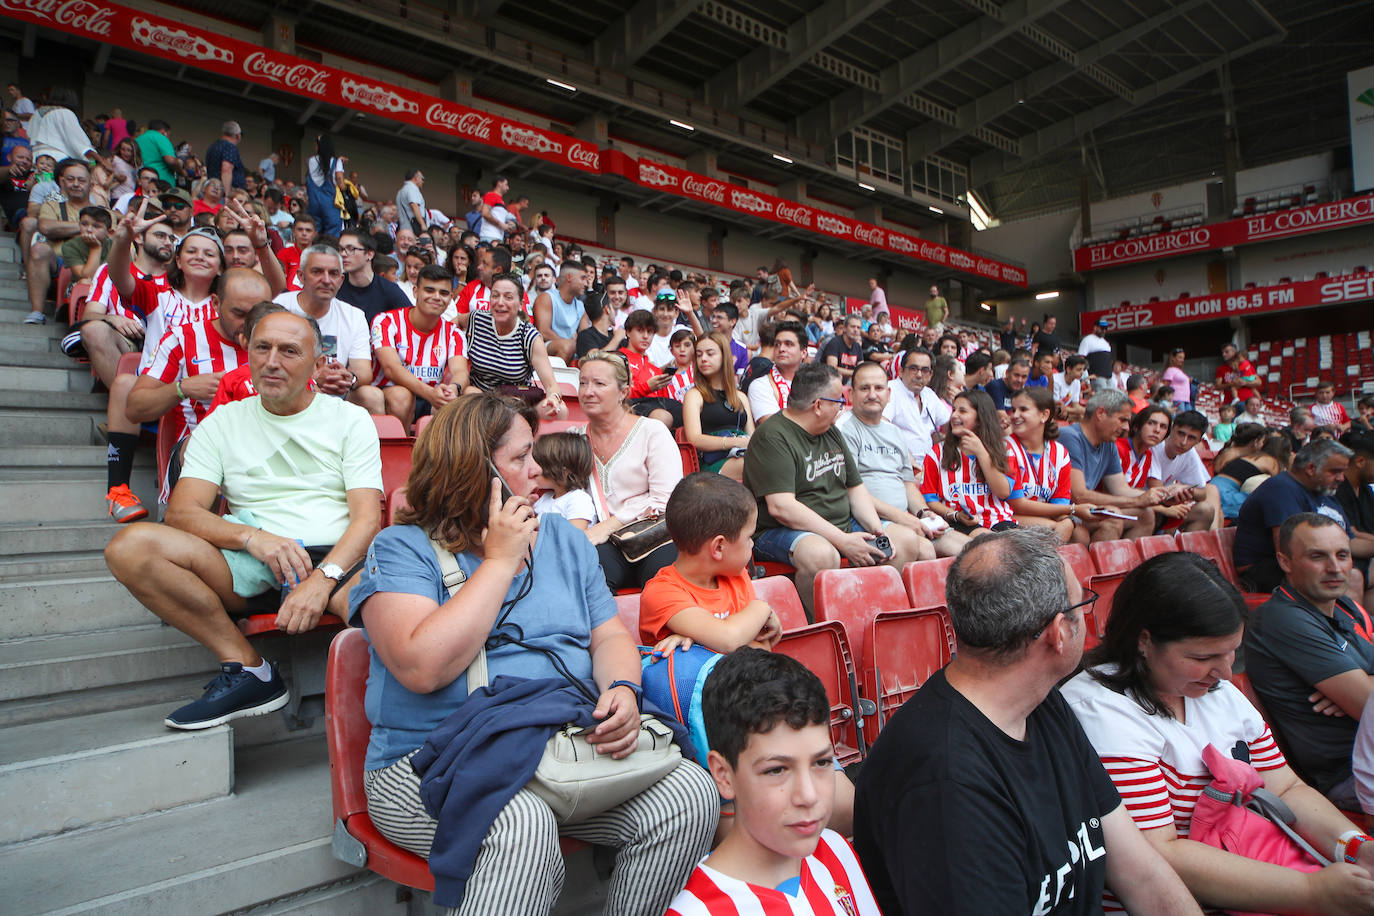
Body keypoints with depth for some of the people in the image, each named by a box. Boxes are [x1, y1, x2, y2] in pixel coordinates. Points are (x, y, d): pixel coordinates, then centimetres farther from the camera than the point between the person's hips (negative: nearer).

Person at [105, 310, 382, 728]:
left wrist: (323, 579, -21)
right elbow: (182, 513, 4)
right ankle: (247, 668, -13)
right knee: (131, 545, -22)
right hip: (252, 569, 4)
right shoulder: (222, 423, 16)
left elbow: (367, 517, -2)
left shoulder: (350, 419, 10)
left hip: (337, 558, -3)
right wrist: (253, 537, -17)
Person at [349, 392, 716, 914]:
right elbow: (423, 667, -18)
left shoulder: (562, 539, 16)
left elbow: (610, 635, 12)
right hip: (434, 764, -5)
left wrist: (623, 690, -12)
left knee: (690, 795, -18)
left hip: (572, 746, 6)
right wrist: (501, 560, -10)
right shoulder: (402, 549, -1)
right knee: (522, 829, -38)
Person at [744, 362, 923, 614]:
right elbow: (781, 507, -24)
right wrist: (842, 541, -25)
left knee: (907, 540, 0)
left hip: (842, 526, 9)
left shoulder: (832, 433, 15)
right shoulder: (772, 437, -15)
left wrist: (877, 529, -1)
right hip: (781, 532, -9)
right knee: (821, 554, -38)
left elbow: (855, 488, 18)